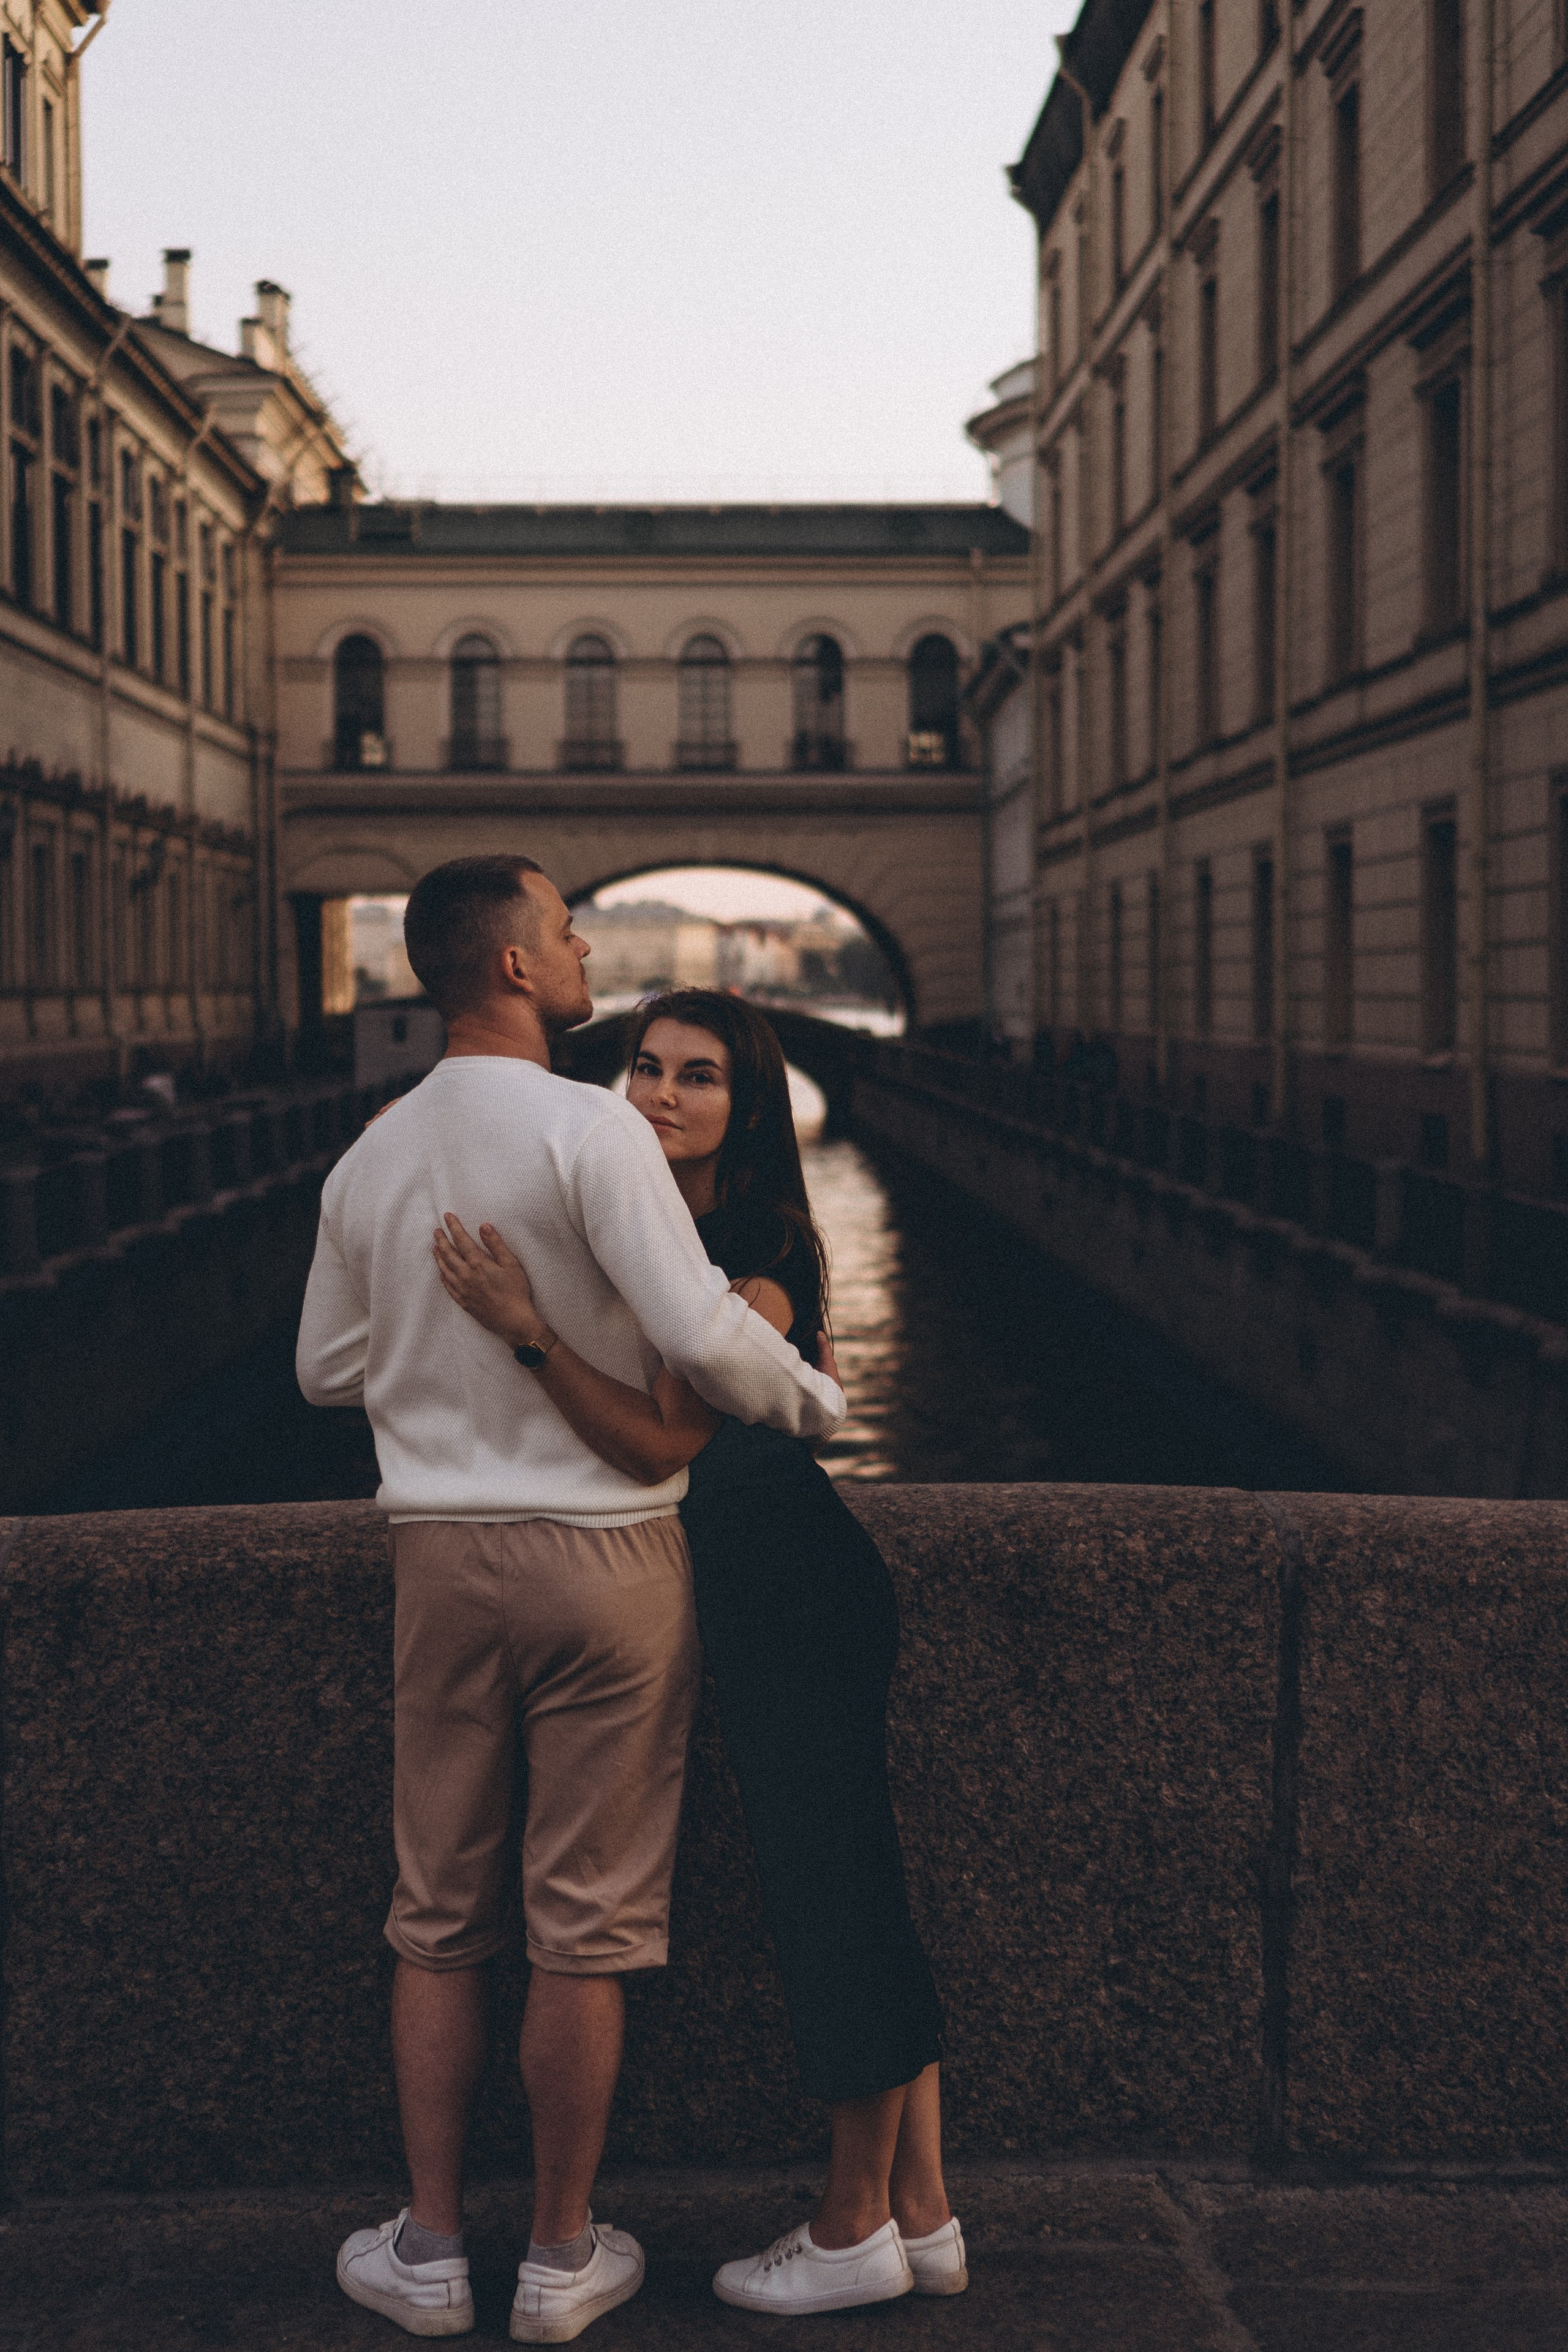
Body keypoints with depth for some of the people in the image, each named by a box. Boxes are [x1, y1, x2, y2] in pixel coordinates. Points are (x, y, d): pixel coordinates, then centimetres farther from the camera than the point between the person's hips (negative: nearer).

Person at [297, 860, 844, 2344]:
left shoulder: (369, 1159, 6)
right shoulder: (588, 1128, -14)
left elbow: (329, 1370, 15)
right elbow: (702, 1335, -20)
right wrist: (813, 1400, -3)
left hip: (440, 1551, 5)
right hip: (604, 1550, -5)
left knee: (439, 1916, 14)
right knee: (587, 1922, 6)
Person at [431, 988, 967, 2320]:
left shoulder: (755, 1260, -17)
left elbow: (663, 1444, -25)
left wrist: (531, 1331, -29)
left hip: (800, 1599, -9)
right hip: (761, 1601, 9)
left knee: (833, 1900, 2)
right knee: (854, 1903, 13)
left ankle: (856, 2231, 16)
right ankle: (923, 2221, 23)